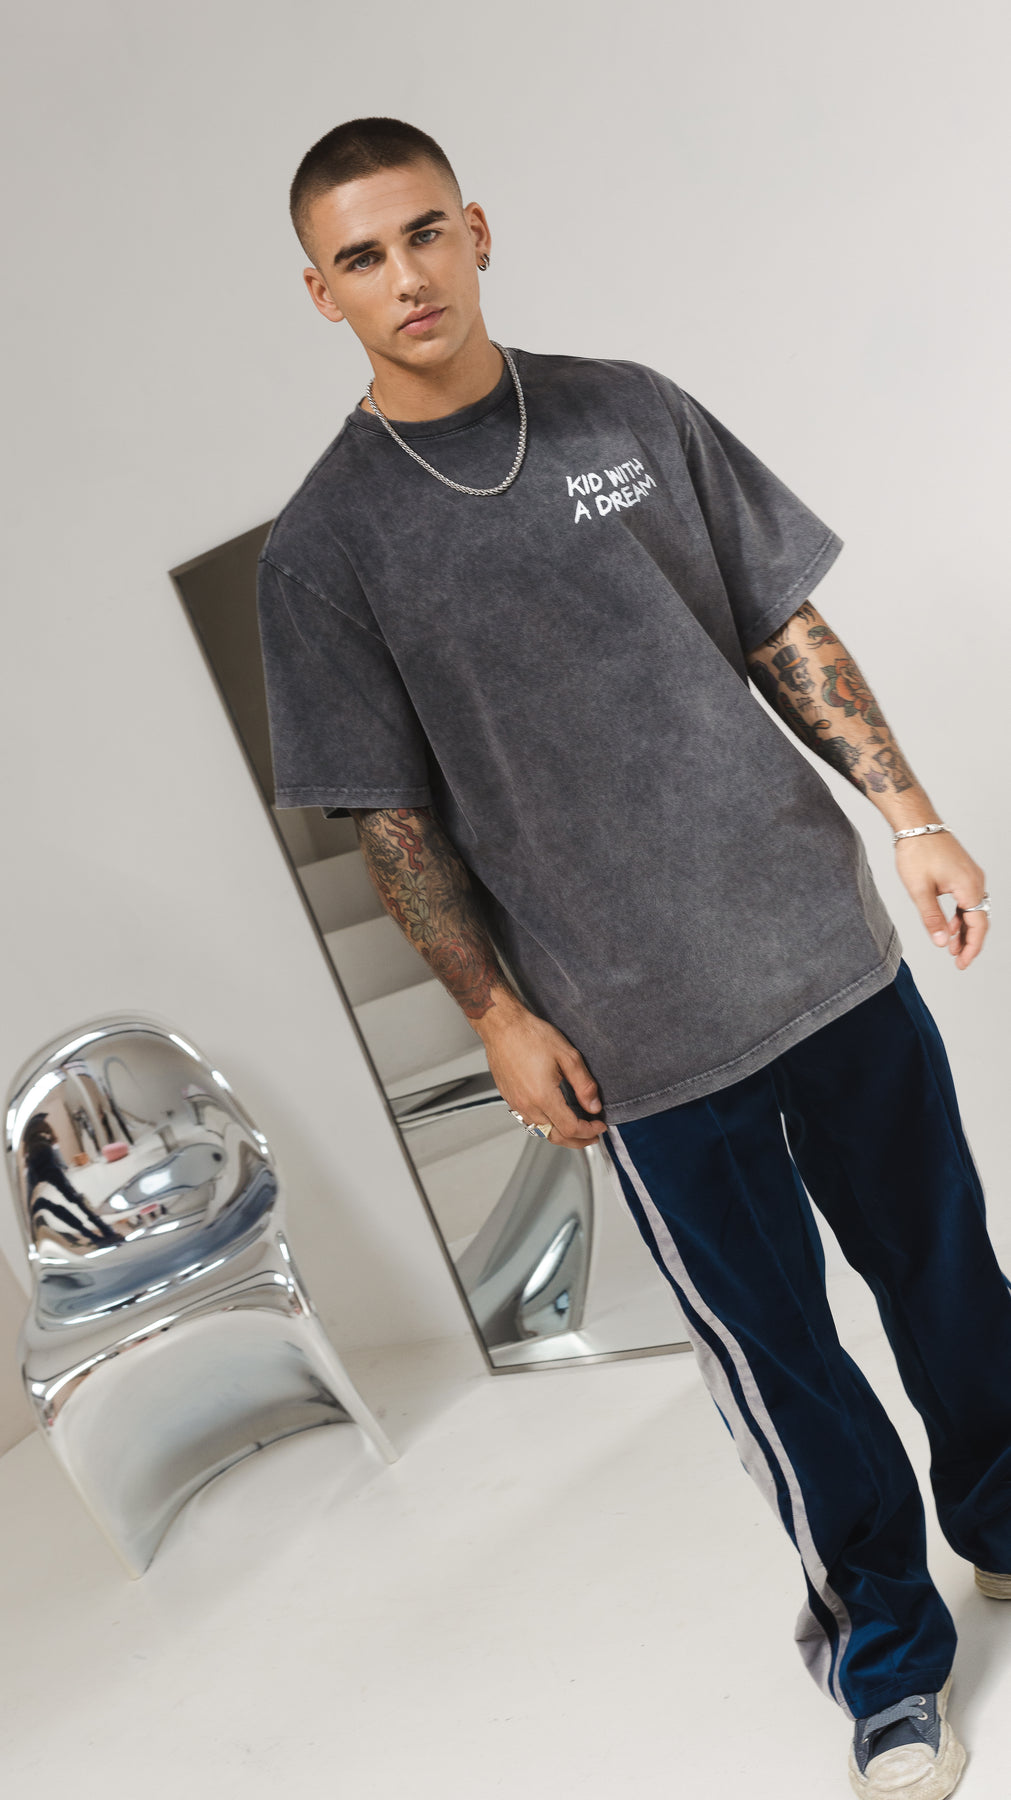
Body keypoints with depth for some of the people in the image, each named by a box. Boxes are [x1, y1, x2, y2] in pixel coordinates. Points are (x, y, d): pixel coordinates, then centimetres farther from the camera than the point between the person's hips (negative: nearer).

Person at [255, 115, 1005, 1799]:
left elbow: (785, 627, 8)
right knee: (773, 1343, 9)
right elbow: (394, 817, -3)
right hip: (639, 1030, -3)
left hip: (827, 938, 4)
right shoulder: (325, 548, -4)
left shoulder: (630, 409, 5)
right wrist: (498, 1015, -7)